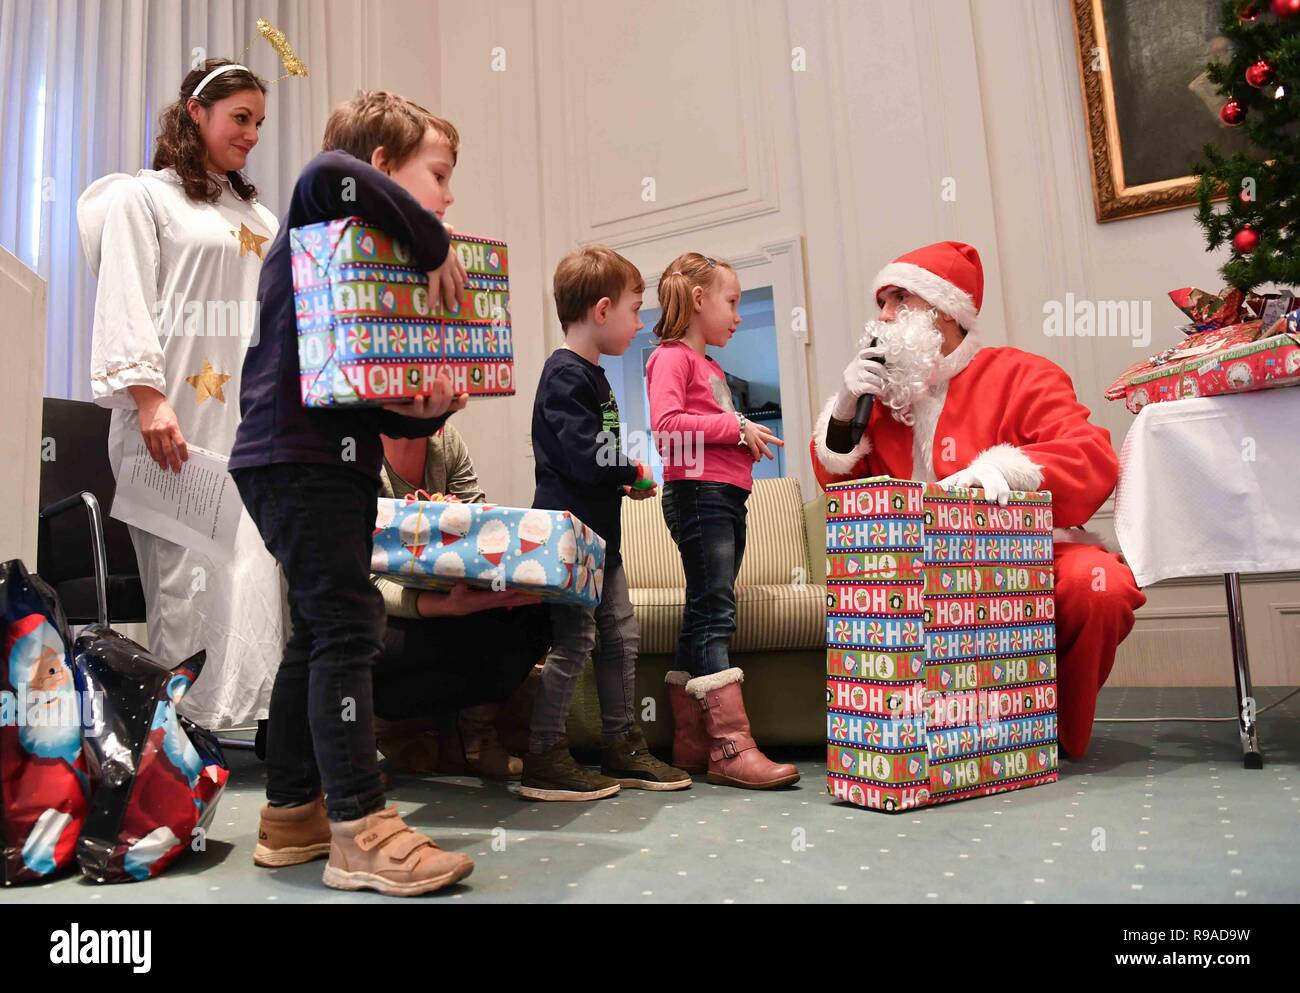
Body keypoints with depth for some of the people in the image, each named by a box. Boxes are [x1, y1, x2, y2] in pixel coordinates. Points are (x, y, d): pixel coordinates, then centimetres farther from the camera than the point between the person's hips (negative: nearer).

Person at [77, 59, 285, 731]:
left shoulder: (259, 218, 25)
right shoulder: (142, 197, 9)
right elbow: (125, 303, -3)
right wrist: (148, 398, -16)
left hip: (250, 415, 5)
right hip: (177, 417, -5)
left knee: (252, 569, -3)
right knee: (184, 570, -7)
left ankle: (242, 714, 0)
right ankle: (178, 721, 1)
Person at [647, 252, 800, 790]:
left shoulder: (712, 367, 26)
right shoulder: (672, 356, -3)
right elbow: (666, 423, -18)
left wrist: (747, 437, 6)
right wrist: (735, 426, -13)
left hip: (726, 496, 9)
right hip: (697, 492, -9)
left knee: (704, 615, 8)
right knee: (715, 612, -12)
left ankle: (690, 742, 14)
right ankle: (732, 746, -12)